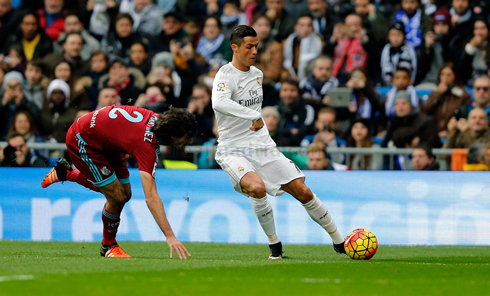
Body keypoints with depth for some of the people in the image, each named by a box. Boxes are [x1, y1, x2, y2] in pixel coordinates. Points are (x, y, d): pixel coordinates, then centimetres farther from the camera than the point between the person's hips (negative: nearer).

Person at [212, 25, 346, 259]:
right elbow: (219, 103, -36)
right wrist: (254, 116, -37)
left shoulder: (257, 74, 11)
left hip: (263, 147, 7)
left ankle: (338, 241, 14)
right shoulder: (226, 75, -14)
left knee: (302, 191, 0)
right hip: (233, 150, -6)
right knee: (257, 188, -34)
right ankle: (274, 244, -12)